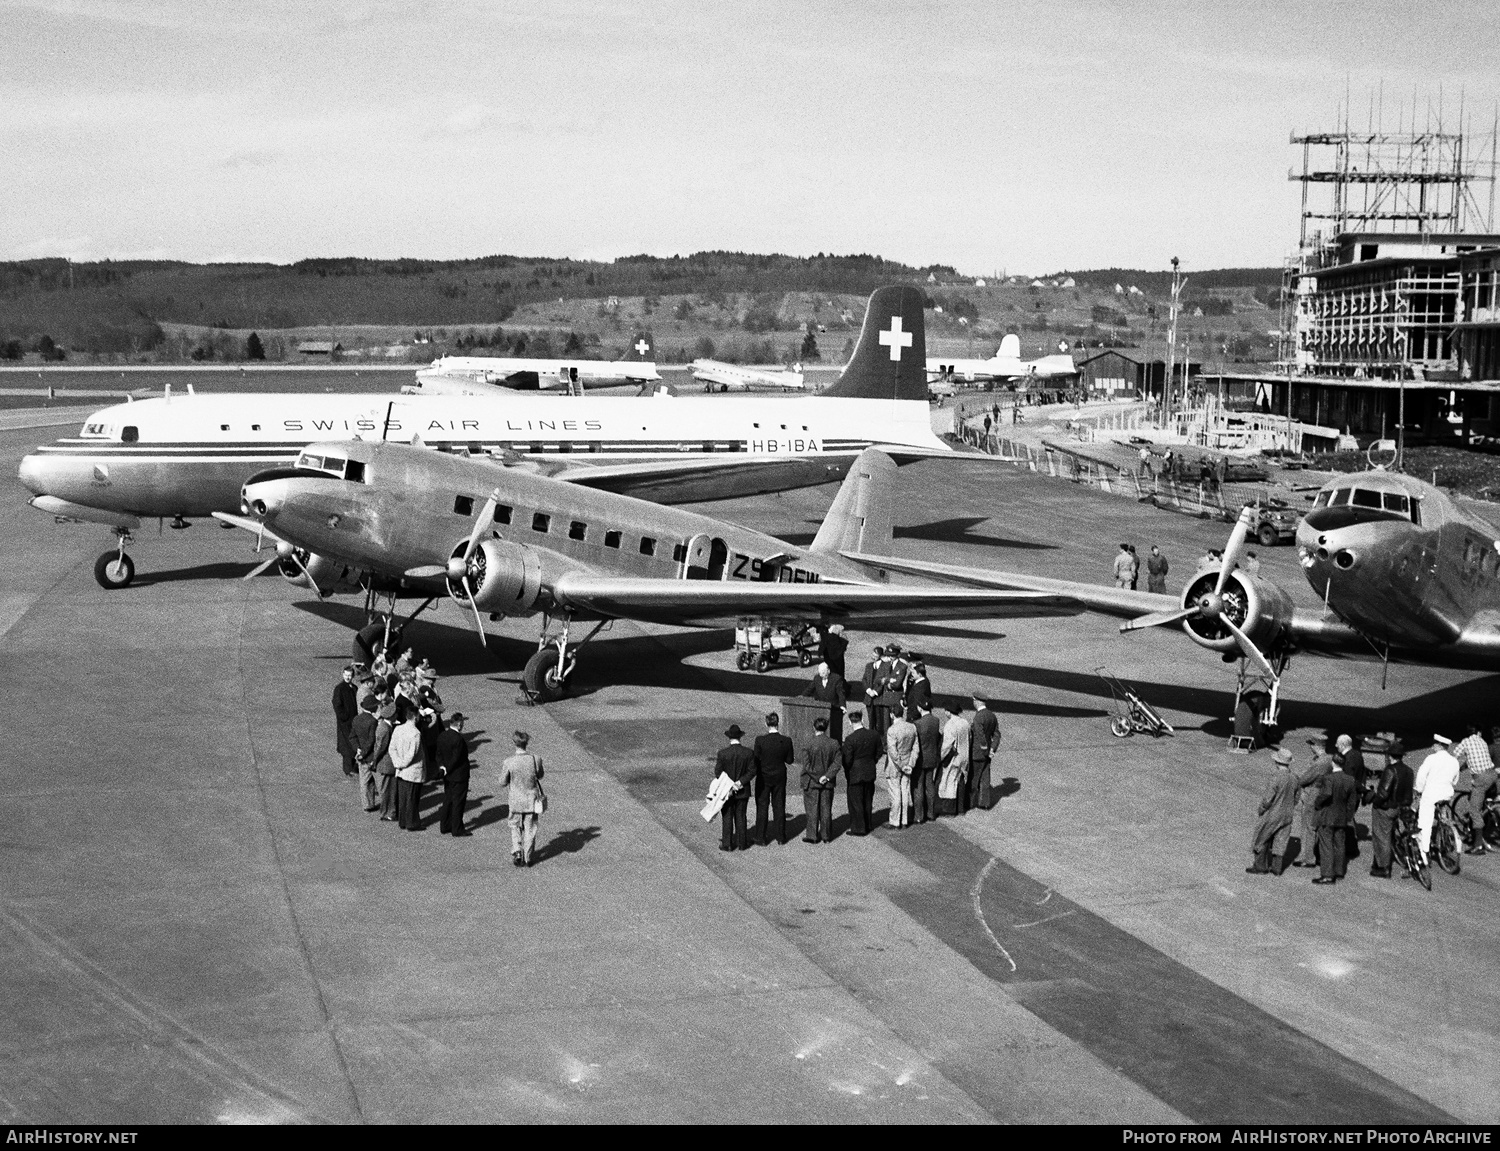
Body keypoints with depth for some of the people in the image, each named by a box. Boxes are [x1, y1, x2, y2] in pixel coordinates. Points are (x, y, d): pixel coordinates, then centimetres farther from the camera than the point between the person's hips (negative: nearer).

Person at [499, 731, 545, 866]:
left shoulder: (508, 762, -17)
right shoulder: (536, 759, -13)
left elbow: (502, 783, -7)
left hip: (516, 801, -1)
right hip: (532, 801, 1)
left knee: (515, 827, 20)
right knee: (530, 829, 14)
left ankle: (516, 851, 4)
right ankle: (527, 859, 19)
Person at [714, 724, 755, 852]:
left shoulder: (722, 753, -14)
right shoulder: (749, 753, -9)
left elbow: (718, 773, -11)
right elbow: (752, 771, -9)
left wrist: (728, 785, -5)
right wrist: (740, 782, -11)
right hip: (743, 791, 2)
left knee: (727, 818, 8)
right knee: (741, 817, 13)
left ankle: (727, 844, 12)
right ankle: (742, 843, 17)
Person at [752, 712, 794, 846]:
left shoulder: (760, 740, -20)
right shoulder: (786, 741, -13)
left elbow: (756, 760, -13)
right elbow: (789, 760, -3)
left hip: (764, 777, -2)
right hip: (779, 777, 2)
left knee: (762, 807, 10)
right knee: (779, 806, 15)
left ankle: (761, 838, 15)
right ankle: (780, 836, 23)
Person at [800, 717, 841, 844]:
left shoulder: (809, 744, -13)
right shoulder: (834, 745, -2)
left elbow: (806, 765, -14)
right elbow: (836, 764, -6)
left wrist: (817, 778, -9)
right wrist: (827, 776, -10)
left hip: (811, 782, -3)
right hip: (828, 783, 3)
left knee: (812, 809, 5)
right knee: (826, 809, 11)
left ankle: (812, 836, 6)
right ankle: (826, 835, 16)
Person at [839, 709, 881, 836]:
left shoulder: (850, 739, -21)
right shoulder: (874, 736, -4)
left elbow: (847, 760, -19)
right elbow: (878, 754, 6)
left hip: (855, 774, -6)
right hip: (870, 773, 6)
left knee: (855, 801, 6)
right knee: (867, 800, 19)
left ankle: (858, 828, 12)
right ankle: (867, 825, 29)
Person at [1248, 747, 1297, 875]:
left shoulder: (1275, 778, -24)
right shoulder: (1293, 779, -3)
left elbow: (1267, 800, -22)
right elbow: (1295, 800, 8)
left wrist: (1260, 810, -5)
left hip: (1272, 816, -6)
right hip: (1287, 816, 6)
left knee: (1261, 841, 9)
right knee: (1280, 842, 14)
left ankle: (1260, 867, 15)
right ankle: (1277, 868, 18)